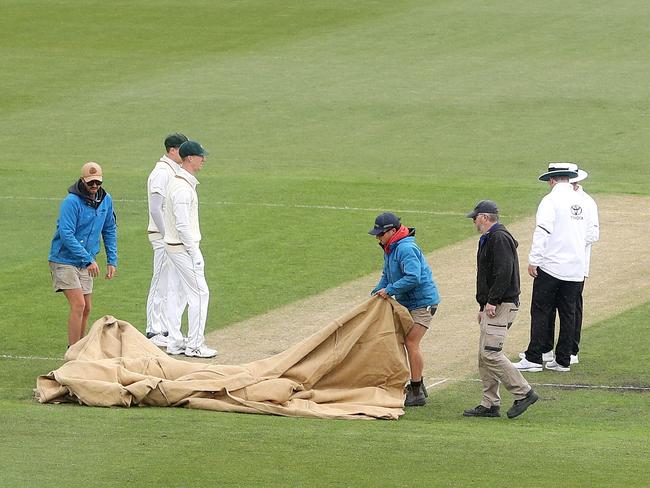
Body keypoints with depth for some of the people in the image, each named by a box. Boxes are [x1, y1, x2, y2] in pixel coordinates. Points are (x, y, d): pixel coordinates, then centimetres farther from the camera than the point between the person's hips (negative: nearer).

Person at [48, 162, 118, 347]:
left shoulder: (106, 200, 3)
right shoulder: (71, 202, -20)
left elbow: (110, 231, 14)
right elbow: (66, 235, -25)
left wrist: (112, 261, 8)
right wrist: (89, 260, -26)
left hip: (84, 263, 7)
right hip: (64, 260, -7)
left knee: (86, 309, 10)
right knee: (78, 305, -16)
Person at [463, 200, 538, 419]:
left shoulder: (499, 238, -13)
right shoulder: (488, 239, 21)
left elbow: (504, 272, -23)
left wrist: (492, 301, -23)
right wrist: (483, 306, 21)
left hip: (501, 306, -11)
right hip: (491, 307, 11)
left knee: (490, 353, -15)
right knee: (485, 355, 9)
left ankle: (523, 393, -11)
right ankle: (490, 404, 11)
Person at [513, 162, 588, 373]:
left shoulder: (551, 200, -10)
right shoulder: (579, 201, 9)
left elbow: (543, 231, -17)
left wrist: (534, 260, -15)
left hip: (551, 266, -6)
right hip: (575, 268, 6)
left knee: (541, 312, -2)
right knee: (568, 313, 9)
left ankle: (533, 359, -4)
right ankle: (563, 360, 11)